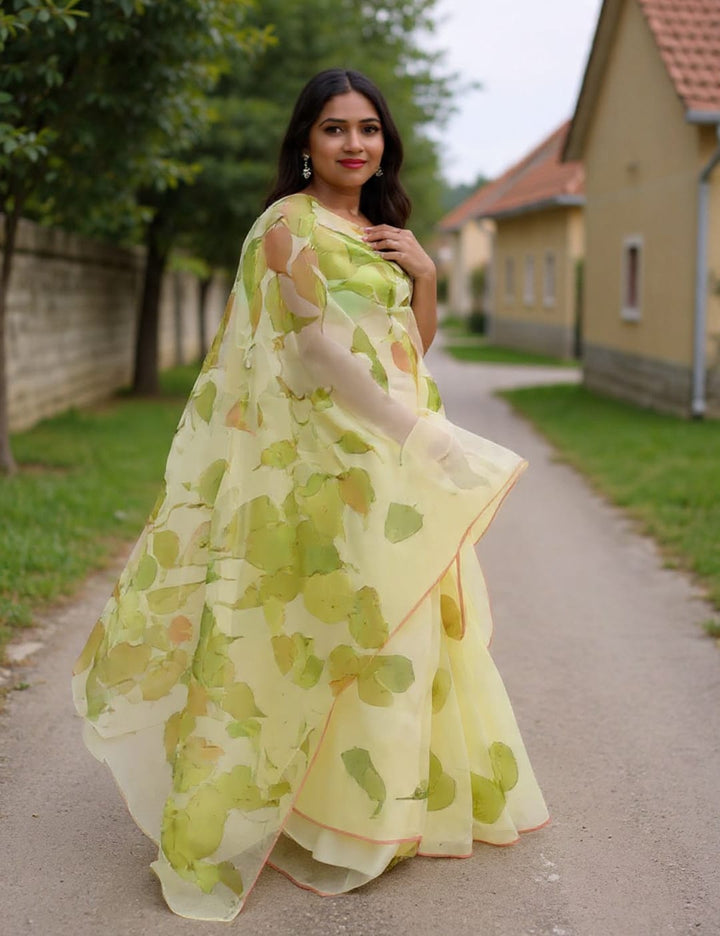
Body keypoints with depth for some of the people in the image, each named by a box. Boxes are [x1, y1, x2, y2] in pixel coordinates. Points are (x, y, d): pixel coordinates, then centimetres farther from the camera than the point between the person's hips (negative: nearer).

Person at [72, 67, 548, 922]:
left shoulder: (385, 232, 16)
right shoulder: (289, 225, -8)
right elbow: (323, 346, -17)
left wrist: (424, 274, -2)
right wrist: (431, 436, -20)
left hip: (395, 458, 8)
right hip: (324, 458, -8)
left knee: (396, 623, 13)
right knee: (328, 620, -4)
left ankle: (394, 794, 30)